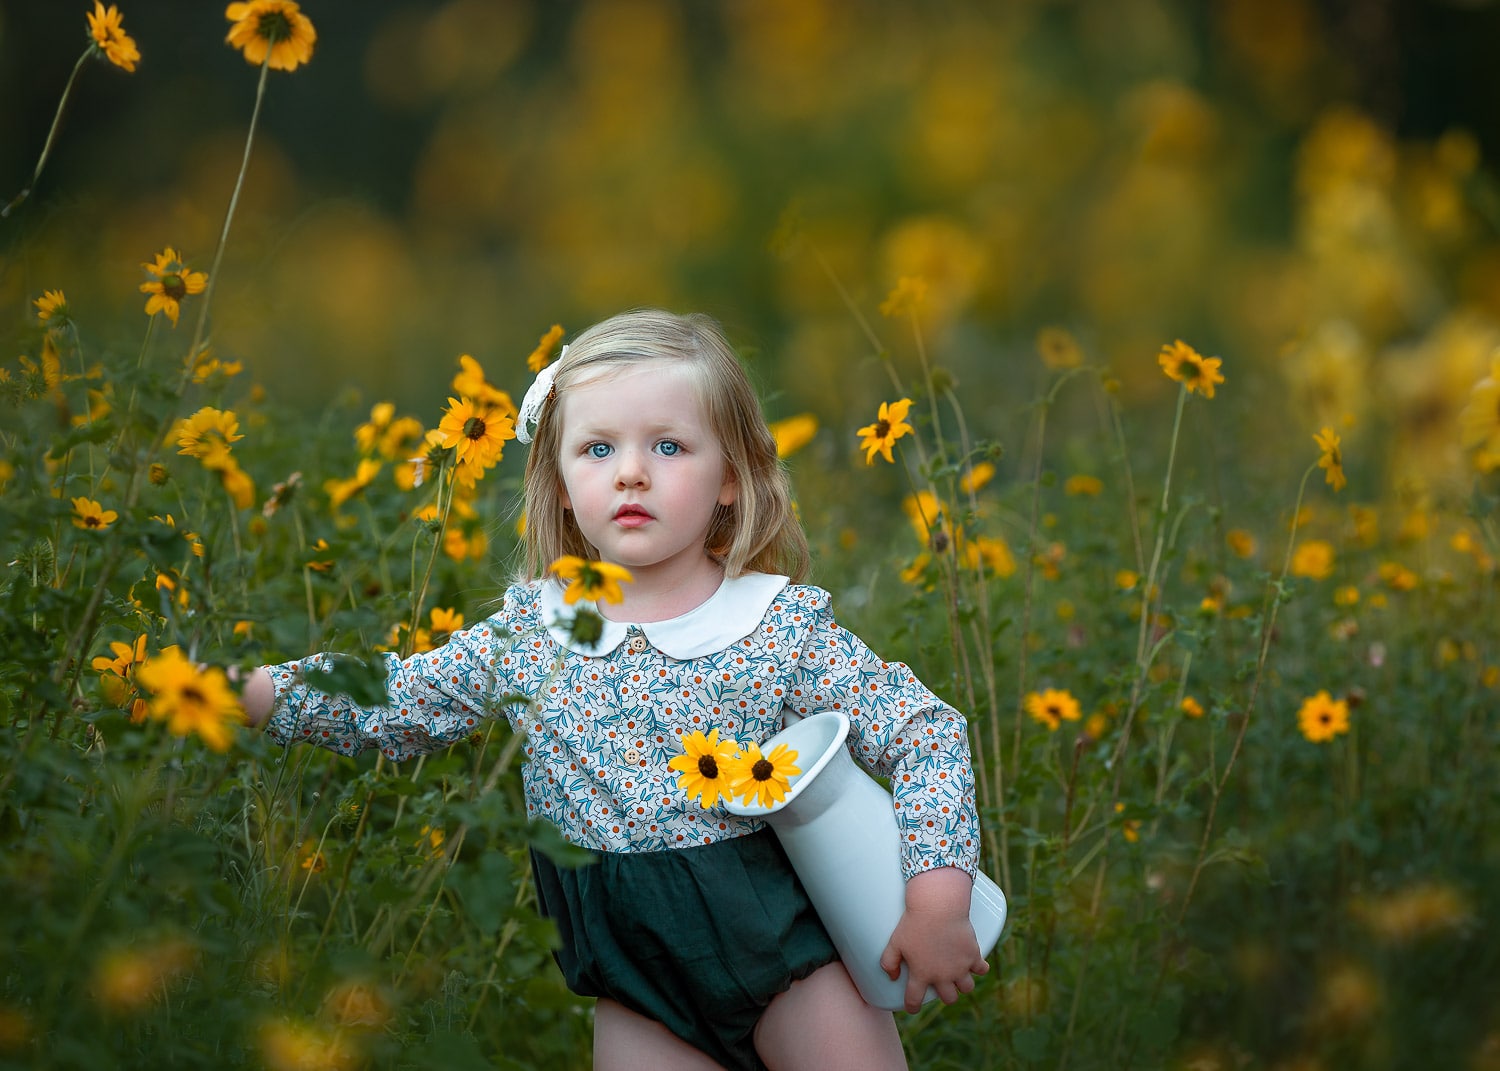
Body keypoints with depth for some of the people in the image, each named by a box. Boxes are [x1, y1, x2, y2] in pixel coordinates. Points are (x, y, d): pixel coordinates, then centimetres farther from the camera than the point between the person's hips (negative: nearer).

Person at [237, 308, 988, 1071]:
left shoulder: (785, 625, -9)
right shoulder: (527, 629, 1)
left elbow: (925, 732, -8)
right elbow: (394, 704, 7)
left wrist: (939, 893, -19)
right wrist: (257, 692, -5)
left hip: (785, 942, -2)